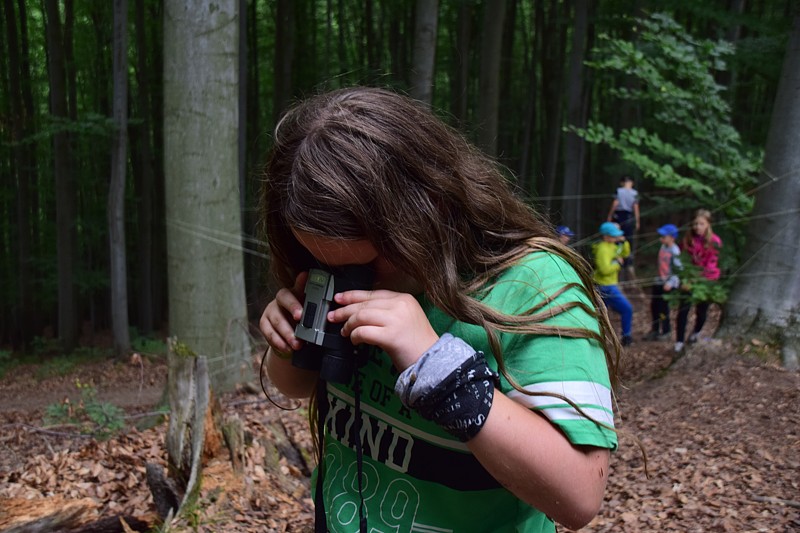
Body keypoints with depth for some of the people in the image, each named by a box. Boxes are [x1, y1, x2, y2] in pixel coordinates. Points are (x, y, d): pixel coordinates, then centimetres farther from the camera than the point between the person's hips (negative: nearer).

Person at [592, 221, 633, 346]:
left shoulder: (611, 246, 11)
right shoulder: (603, 249, -21)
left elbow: (625, 253, 20)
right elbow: (605, 269, -30)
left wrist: (624, 242, 4)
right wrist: (618, 263, -16)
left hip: (606, 285, 10)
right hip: (606, 287, -10)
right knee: (627, 309, -2)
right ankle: (626, 337, 8)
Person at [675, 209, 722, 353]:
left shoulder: (714, 242, -16)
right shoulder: (688, 238, -3)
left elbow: (710, 266, -18)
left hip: (707, 281, -2)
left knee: (701, 310, 11)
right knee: (683, 309, -7)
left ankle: (696, 332, 42)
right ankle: (679, 341, 0)